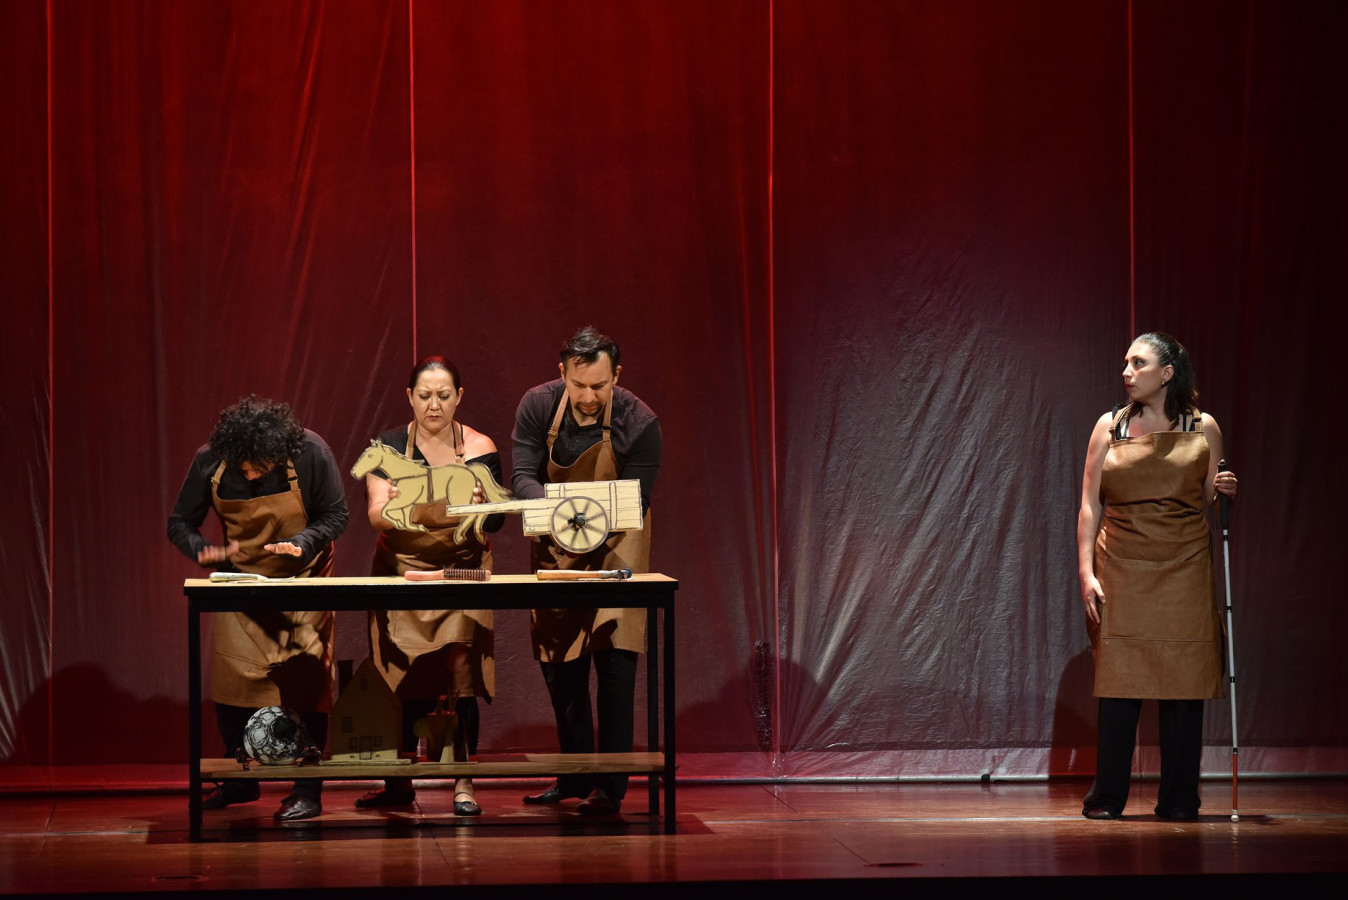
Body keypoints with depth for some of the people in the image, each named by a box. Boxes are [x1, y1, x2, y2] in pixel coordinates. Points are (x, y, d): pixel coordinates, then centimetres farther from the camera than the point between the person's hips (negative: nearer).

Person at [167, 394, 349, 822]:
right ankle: (240, 781, 17)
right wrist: (204, 550, -27)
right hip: (240, 578, 3)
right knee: (229, 675, 1)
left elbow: (335, 514, -11)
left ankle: (308, 790, 0)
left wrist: (302, 543, -29)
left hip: (302, 577, -2)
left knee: (305, 679, -6)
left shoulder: (309, 453, -23)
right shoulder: (210, 461, -17)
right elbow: (180, 523, -6)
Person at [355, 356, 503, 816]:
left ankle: (464, 783, -9)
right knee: (405, 679, 1)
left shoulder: (479, 449, -6)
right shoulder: (390, 445, -5)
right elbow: (375, 514, -16)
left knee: (460, 666, -13)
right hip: (402, 568, 1)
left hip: (463, 570, -1)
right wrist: (389, 510, -39)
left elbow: (496, 524, -13)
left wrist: (482, 506, -35)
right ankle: (400, 783, 12)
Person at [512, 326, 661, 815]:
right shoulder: (538, 407, -14)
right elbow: (521, 475, -18)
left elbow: (635, 502, -19)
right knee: (558, 660, 7)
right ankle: (575, 778, 19)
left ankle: (610, 786, -7)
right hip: (554, 546, 3)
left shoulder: (639, 423, -21)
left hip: (615, 545, -3)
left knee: (613, 658, -11)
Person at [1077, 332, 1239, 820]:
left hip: (1184, 569, 0)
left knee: (1183, 686, -2)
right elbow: (1090, 505, 4)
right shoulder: (1109, 427, 6)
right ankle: (1107, 796, 6)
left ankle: (1179, 799, 6)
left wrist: (1221, 491, -9)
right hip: (1122, 571, 0)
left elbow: (1207, 505, 14)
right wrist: (1086, 571, -4)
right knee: (1118, 686, -3)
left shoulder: (1202, 429, 6)